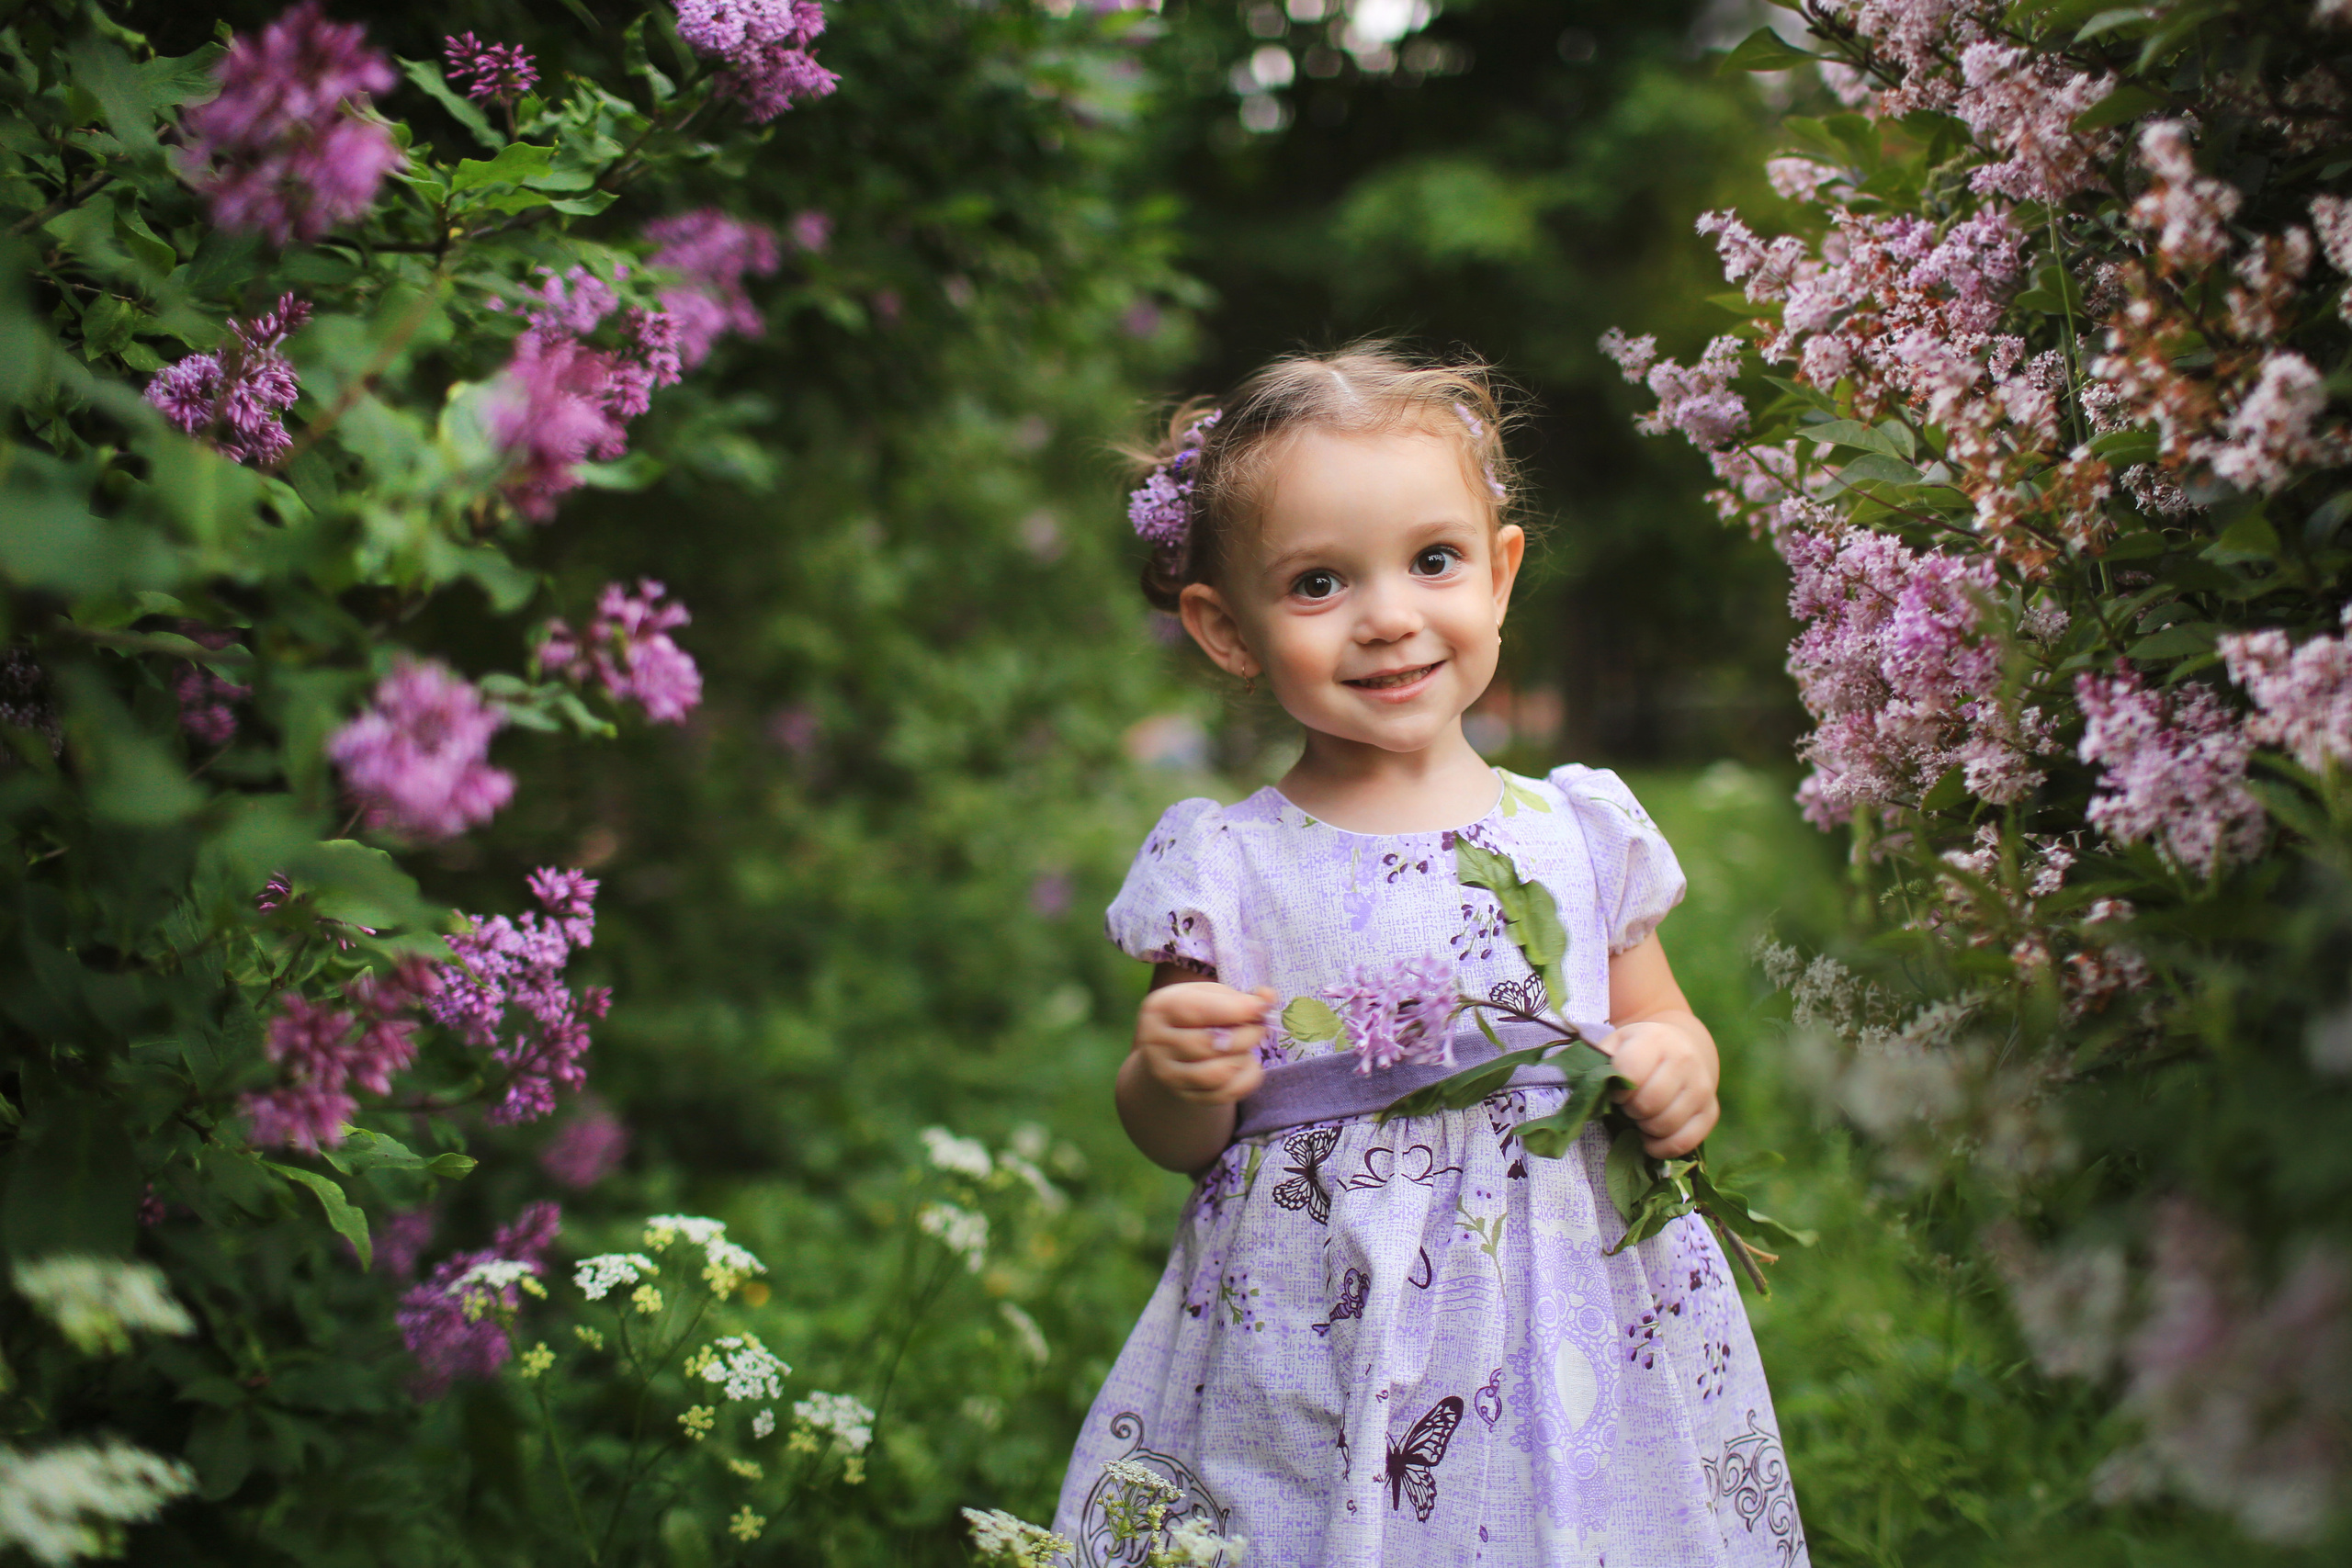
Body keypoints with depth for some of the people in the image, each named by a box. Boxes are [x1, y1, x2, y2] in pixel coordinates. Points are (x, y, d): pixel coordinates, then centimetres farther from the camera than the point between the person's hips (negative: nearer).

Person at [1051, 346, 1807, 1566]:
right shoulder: (1225, 865, -3)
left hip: (1573, 1356, 2)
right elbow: (1178, 1141, 3)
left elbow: (1662, 1029, 15)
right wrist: (1175, 1077, -19)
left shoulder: (1582, 830, 3)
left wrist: (1678, 1072, -7)